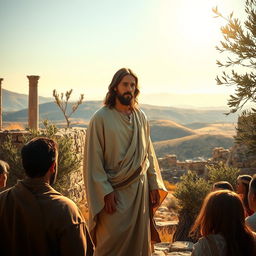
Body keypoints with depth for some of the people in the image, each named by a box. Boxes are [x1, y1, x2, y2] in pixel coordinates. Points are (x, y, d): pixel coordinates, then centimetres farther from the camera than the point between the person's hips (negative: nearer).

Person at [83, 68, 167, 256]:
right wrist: (105, 192, -13)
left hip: (139, 190, 5)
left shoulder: (140, 117, 7)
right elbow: (94, 160, -9)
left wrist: (154, 185, 7)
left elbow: (148, 154, 12)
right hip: (114, 191, -4)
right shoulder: (101, 118, -8)